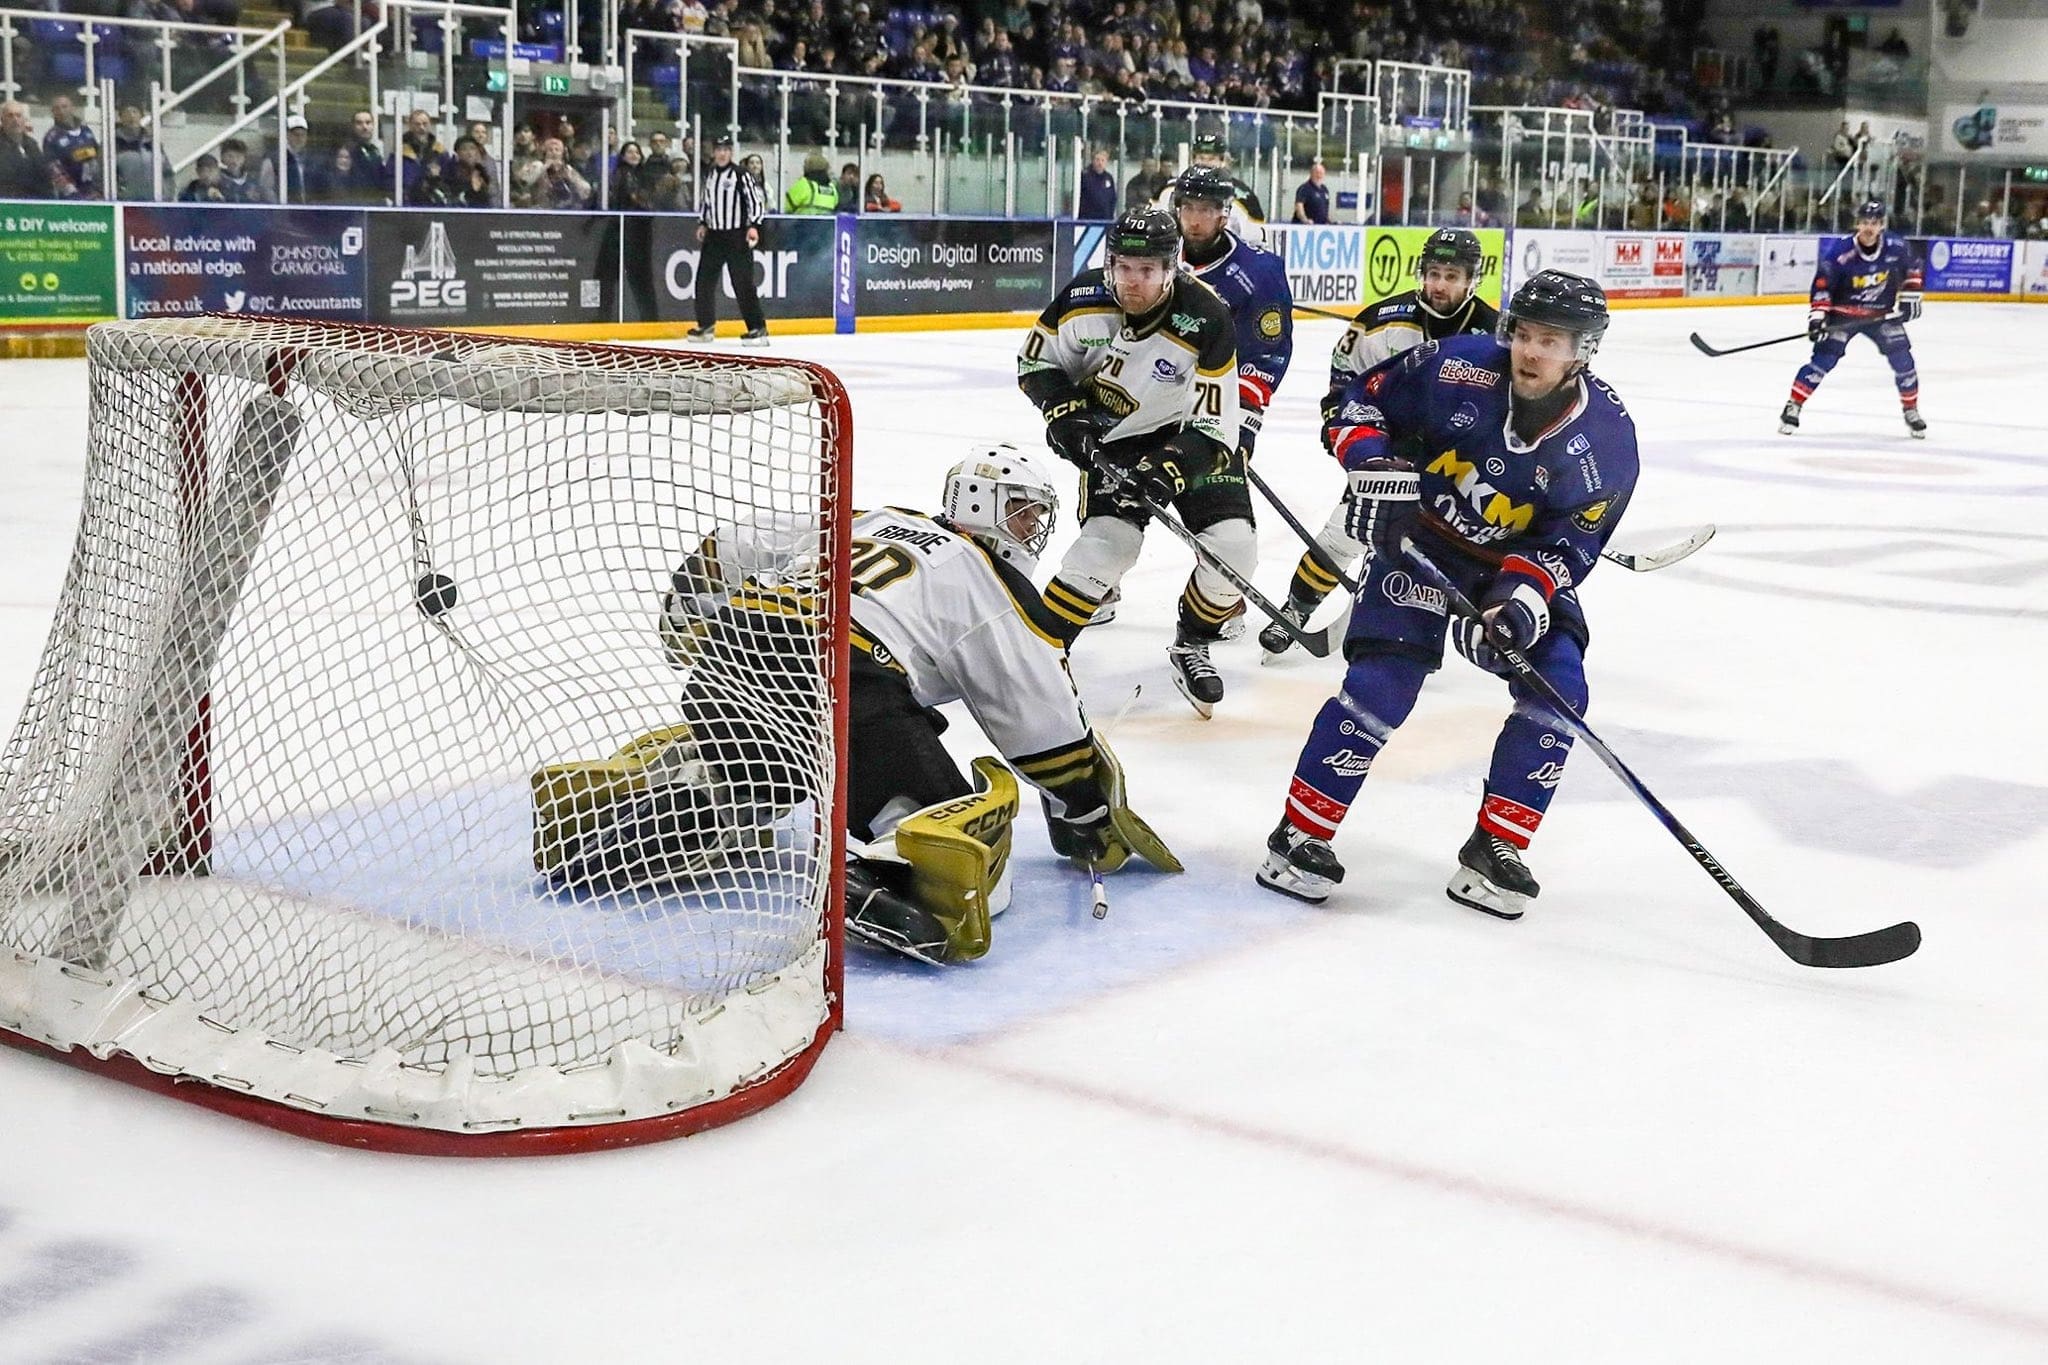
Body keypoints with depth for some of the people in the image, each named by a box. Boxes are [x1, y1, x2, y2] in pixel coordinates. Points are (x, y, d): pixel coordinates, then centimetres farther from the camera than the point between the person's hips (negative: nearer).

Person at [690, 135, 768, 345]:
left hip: (737, 236, -7)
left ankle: (758, 329, -7)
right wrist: (703, 224, 17)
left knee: (742, 283, -10)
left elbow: (756, 200, -12)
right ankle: (706, 325, 20)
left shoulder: (741, 175, -9)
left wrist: (753, 226, -23)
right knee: (704, 280, 7)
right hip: (714, 235, 7)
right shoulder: (709, 174, 12)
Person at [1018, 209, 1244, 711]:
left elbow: (1213, 430, -26)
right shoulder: (1082, 299, -20)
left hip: (1186, 434, 0)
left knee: (1233, 546, -12)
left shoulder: (1207, 322, -28)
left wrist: (1166, 472, -39)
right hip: (1114, 438, 0)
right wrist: (1066, 412, -18)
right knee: (1109, 538, -21)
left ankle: (1191, 645, 15)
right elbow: (1035, 361, -2)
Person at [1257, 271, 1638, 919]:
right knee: (1380, 688, -16)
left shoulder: (1607, 439, -17)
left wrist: (1523, 594, -30)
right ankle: (1299, 836, -2)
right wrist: (1373, 464, -24)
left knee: (1558, 694, -13)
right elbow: (1361, 399, -7)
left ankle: (1494, 848, 1)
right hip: (1420, 544, -2)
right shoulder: (1457, 368, -21)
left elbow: (1567, 544, -13)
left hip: (1524, 567, 3)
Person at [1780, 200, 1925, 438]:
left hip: (1882, 313, 3)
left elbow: (1912, 269, 6)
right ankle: (1793, 407, -9)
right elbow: (1822, 286, -17)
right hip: (1843, 314, -3)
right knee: (1824, 358, -16)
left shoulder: (1896, 246, -12)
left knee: (1902, 359, -4)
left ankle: (1911, 410, 15)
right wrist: (1817, 316, -24)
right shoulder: (1842, 256, -22)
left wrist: (1909, 298, 0)